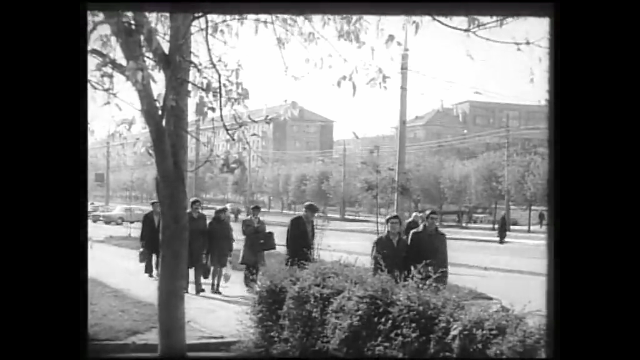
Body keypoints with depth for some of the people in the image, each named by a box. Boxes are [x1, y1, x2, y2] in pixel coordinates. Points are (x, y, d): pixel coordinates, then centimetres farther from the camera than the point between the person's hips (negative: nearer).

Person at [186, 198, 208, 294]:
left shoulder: (203, 217, 5)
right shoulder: (186, 216, -2)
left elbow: (205, 233, 6)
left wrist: (205, 246, 2)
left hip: (198, 246, 1)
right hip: (187, 246, -1)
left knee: (198, 266, 1)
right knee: (186, 266, 5)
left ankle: (198, 287, 5)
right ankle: (185, 287, 14)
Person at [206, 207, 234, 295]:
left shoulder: (227, 225, 8)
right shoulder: (212, 224, 1)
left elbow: (230, 238, 10)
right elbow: (208, 237, 2)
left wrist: (230, 250, 4)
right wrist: (208, 250, -2)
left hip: (224, 250, 3)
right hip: (214, 249, -3)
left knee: (221, 268, 4)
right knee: (216, 267, -11)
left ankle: (217, 287, 11)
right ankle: (213, 285, -1)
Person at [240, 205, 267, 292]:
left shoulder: (262, 223, 16)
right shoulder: (246, 221, 8)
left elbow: (263, 234, 8)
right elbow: (245, 232, -7)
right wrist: (255, 226, -9)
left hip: (258, 248, 2)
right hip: (248, 247, -2)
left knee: (256, 267, -2)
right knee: (248, 267, -6)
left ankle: (253, 285, 4)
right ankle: (248, 285, -2)